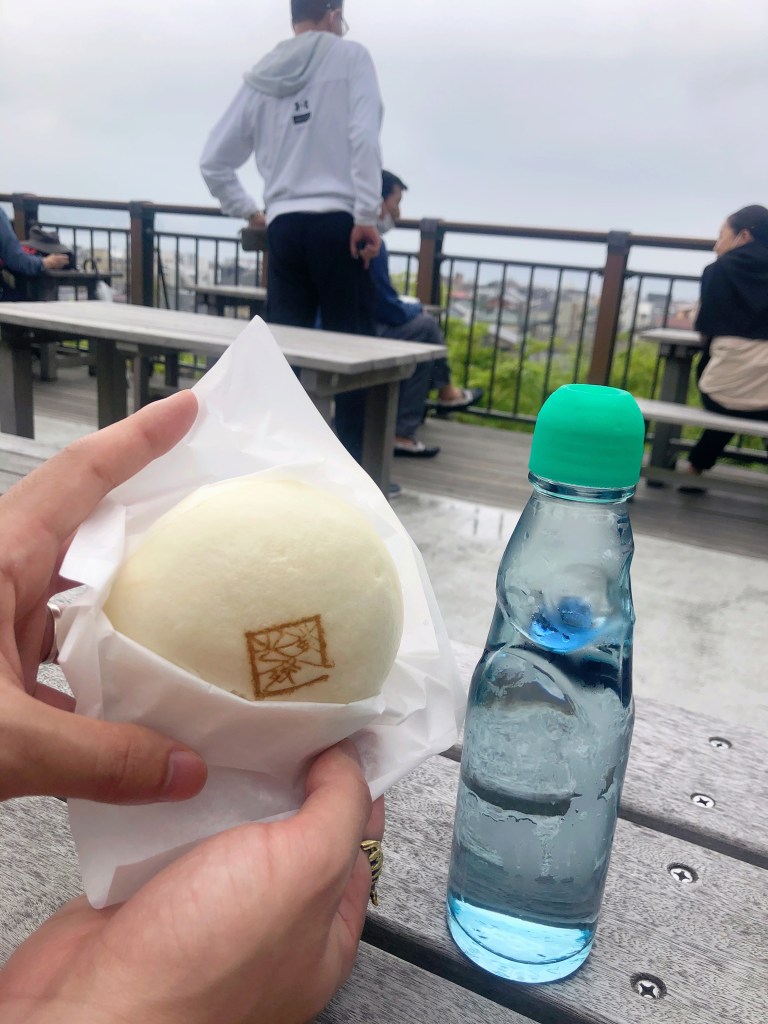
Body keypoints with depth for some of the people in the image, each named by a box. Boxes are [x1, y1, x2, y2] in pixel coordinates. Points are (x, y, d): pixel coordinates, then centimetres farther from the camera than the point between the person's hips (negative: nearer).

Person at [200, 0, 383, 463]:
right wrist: (367, 214, -13)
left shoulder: (260, 78, 16)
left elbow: (213, 162, 14)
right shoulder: (350, 55, 2)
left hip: (283, 226, 5)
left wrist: (248, 212, 19)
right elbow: (364, 136, -13)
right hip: (337, 223, -5)